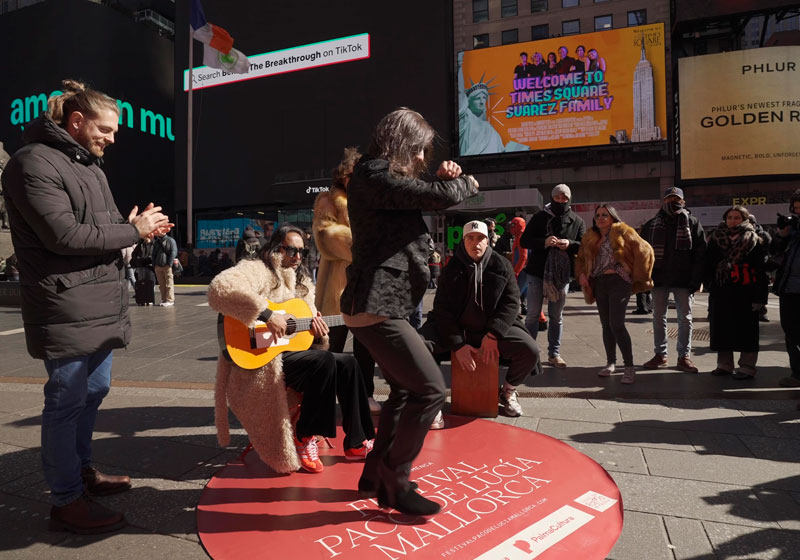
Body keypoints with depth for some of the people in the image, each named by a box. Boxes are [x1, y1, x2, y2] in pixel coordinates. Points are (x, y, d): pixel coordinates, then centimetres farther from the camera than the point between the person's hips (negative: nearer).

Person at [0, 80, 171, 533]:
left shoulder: (90, 165, 19)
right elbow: (64, 235, -21)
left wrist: (131, 225, 0)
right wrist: (133, 230, -14)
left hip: (103, 304, 9)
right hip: (67, 310, -9)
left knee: (94, 391, 18)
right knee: (67, 401, -1)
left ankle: (82, 470, 36)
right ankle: (67, 500, 12)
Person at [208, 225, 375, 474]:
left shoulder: (299, 281, 19)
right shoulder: (258, 270, -8)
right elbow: (220, 288, -29)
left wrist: (316, 326, -4)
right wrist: (266, 314, -31)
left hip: (290, 351, 9)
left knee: (347, 363, -5)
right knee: (324, 361, -28)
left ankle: (356, 443, 2)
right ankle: (305, 438, -12)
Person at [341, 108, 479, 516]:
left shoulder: (380, 179, 19)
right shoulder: (375, 177, -13)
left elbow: (421, 199, 24)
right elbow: (439, 197, -21)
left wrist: (443, 179, 6)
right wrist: (465, 184, 0)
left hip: (376, 305, 11)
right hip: (376, 307, -11)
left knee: (406, 389, 19)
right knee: (430, 389, -7)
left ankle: (376, 475, 30)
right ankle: (394, 484, 7)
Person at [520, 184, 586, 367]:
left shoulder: (577, 221, 6)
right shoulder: (540, 217, 0)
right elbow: (524, 240, -4)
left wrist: (569, 244, -18)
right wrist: (544, 242, -22)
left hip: (562, 274, 2)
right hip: (537, 272, -2)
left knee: (557, 316, 12)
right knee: (533, 314, 1)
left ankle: (554, 353, 23)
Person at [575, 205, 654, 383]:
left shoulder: (622, 232, -3)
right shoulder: (590, 237, 14)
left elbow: (644, 250, -6)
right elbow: (581, 258, 21)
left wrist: (639, 275, -5)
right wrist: (581, 274, 3)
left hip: (618, 281, -6)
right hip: (599, 284, 6)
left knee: (616, 324, -15)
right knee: (606, 325, 10)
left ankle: (629, 367, -7)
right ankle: (611, 363, 22)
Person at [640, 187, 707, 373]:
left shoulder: (692, 223, 2)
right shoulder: (651, 224, 6)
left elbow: (701, 253, -2)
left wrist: (696, 280, -11)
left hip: (683, 280, -1)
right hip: (659, 279, 2)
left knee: (685, 319, 6)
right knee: (658, 317, 8)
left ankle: (684, 356, 16)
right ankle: (660, 354, 19)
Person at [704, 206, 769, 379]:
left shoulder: (755, 241, -1)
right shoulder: (716, 239, 9)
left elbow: (761, 270, -5)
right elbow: (708, 265, 13)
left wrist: (759, 296, -11)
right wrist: (709, 284, 5)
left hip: (745, 292, -4)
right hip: (720, 292, 4)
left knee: (745, 329, 2)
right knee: (721, 328, 9)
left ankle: (747, 367, 12)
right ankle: (724, 364, 22)